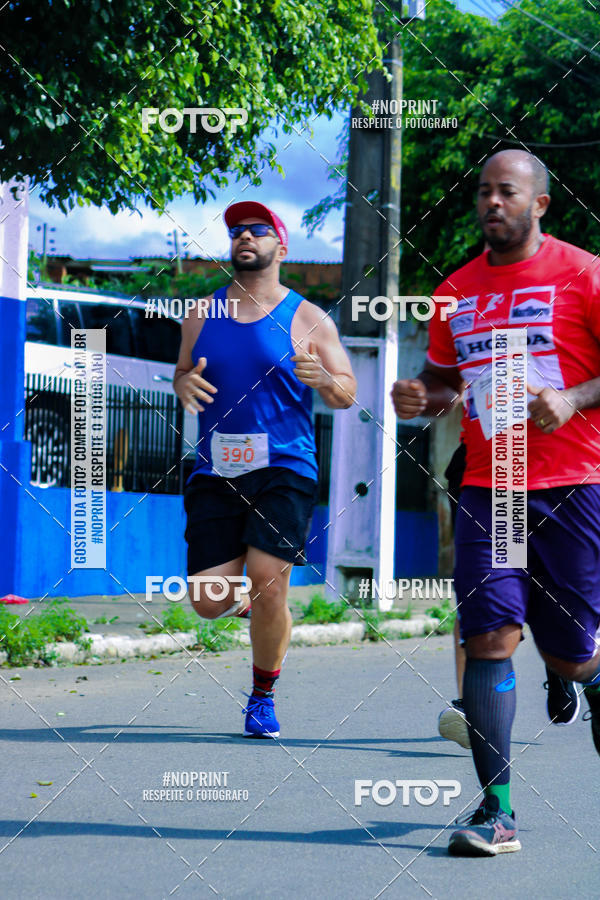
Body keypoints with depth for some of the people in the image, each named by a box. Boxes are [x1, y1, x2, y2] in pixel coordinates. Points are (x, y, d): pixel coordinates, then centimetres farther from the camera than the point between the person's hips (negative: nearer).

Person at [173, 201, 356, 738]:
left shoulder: (308, 320, 1)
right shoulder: (202, 315, 11)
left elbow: (347, 396, 3)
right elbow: (183, 373, 22)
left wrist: (323, 379, -21)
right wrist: (185, 383, -3)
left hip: (284, 471, -3)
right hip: (215, 473, 3)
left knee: (268, 585, -14)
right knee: (208, 600, -4)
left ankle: (263, 697, 9)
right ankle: (246, 603, 34)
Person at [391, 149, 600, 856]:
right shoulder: (456, 291, 13)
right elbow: (444, 377, 25)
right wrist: (420, 396, 3)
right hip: (486, 487, 3)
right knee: (489, 634, -10)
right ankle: (495, 810, -9)